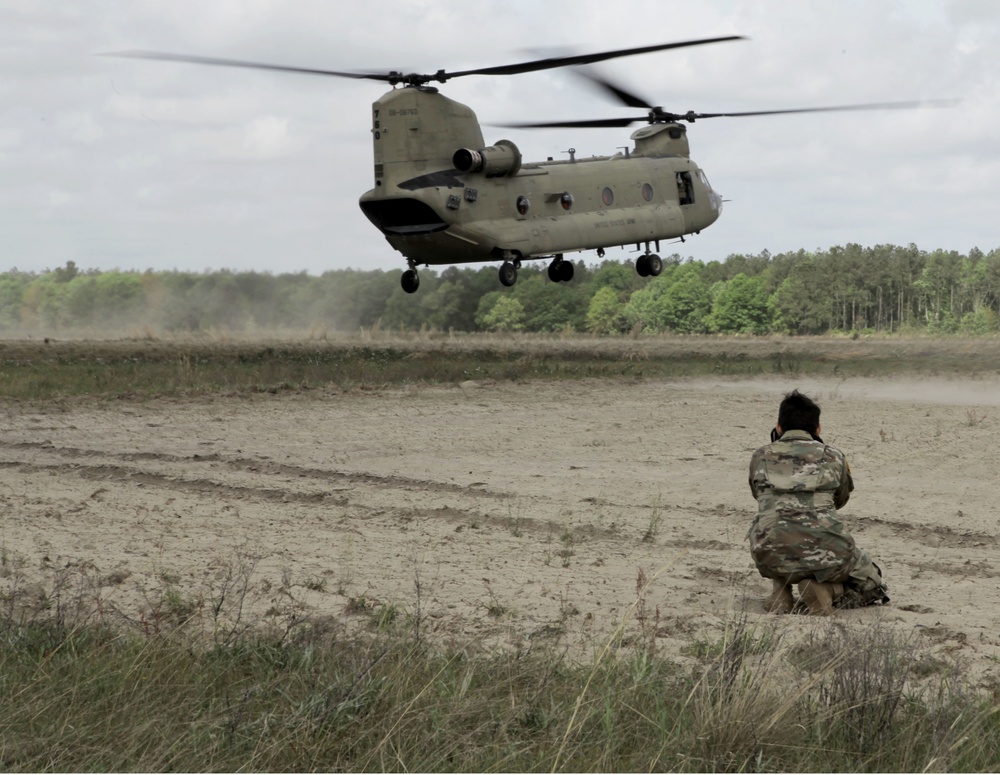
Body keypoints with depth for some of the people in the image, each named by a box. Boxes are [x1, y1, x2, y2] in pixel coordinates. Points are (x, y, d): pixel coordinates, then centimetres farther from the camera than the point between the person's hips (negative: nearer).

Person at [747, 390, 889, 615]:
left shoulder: (760, 457, 13)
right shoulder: (834, 457, 12)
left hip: (772, 560, 2)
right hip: (824, 553, -2)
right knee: (874, 589, 25)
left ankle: (780, 590, 13)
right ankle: (823, 590, -5)